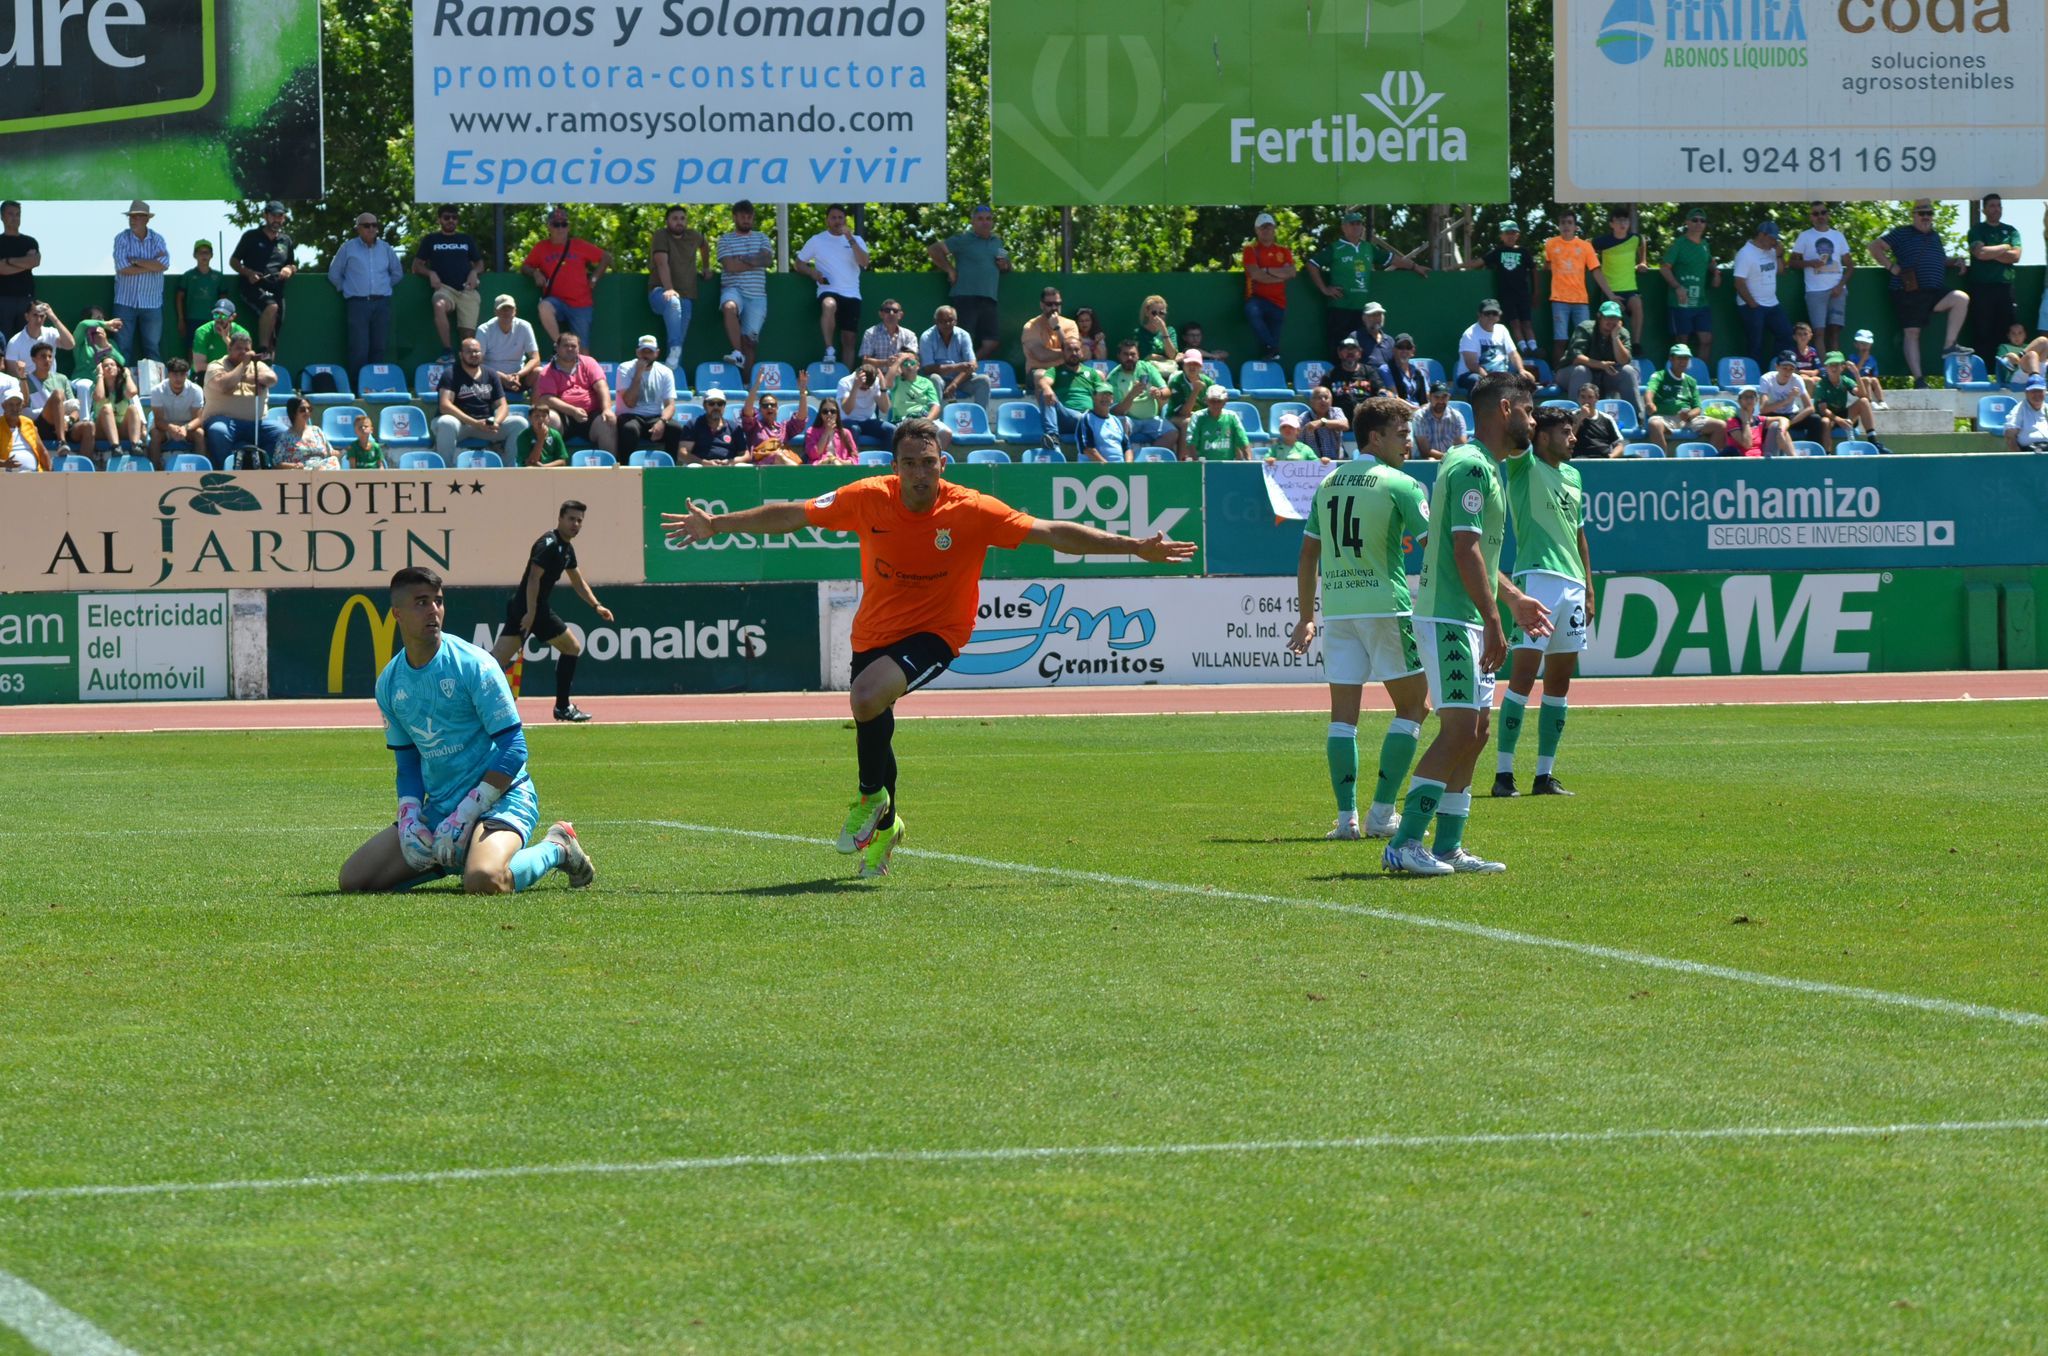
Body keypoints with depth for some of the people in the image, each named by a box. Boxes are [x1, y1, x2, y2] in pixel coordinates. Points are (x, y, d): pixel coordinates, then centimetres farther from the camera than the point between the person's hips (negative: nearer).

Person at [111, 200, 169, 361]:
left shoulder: (157, 240, 2)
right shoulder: (122, 239, -2)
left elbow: (164, 265, -14)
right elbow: (123, 269, -14)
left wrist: (135, 260, -13)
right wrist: (152, 265, -10)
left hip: (151, 302, 1)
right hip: (125, 301, -1)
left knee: (153, 347, 5)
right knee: (123, 347, 0)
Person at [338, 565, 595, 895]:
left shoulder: (474, 665, -11)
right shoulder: (390, 683, 7)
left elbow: (513, 750, -13)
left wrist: (465, 815, -18)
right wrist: (410, 818, -3)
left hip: (501, 797, -6)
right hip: (438, 808, 6)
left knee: (483, 881, -36)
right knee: (353, 879, -5)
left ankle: (556, 847, -4)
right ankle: (451, 857, 14)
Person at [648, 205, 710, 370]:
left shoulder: (693, 236, 13)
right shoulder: (660, 237, -4)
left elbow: (705, 245, 38)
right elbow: (662, 263, -19)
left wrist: (706, 267, 38)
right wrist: (669, 289, -32)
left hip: (686, 296, 5)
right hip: (660, 292, -5)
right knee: (672, 302, -40)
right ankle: (675, 350, -48)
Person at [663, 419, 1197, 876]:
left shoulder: (972, 511, -18)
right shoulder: (868, 499, -12)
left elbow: (1052, 533, -15)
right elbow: (792, 515, 0)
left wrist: (1136, 548, -19)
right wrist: (716, 525, 2)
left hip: (936, 633, -4)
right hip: (874, 631, 4)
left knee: (867, 697, -29)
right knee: (875, 732, 10)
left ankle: (872, 800, -4)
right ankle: (887, 823, 39)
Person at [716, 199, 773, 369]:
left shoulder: (762, 238, 18)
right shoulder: (725, 239, 10)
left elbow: (767, 259, -1)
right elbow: (730, 266, -5)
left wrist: (743, 259, -7)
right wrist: (757, 262, -1)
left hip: (757, 294, 3)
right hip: (734, 289, -3)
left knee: (749, 337, -3)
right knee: (730, 307, -37)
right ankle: (737, 354, -41)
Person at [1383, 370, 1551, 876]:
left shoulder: (1485, 468, 18)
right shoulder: (1471, 467, -14)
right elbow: (1465, 550, -21)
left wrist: (1513, 598, 31)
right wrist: (1493, 621, -23)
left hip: (1466, 622, 11)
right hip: (1449, 620, -11)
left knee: (1473, 734, 10)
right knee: (1459, 729, -15)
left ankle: (1448, 848, 12)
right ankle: (1404, 845, -17)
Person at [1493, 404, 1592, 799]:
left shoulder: (1572, 476, 20)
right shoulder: (1525, 466, 1)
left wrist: (1589, 589, 21)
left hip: (1572, 585, 7)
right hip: (1537, 578, -7)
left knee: (1560, 680, 7)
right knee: (1524, 674, -11)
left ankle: (1545, 774, 12)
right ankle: (1503, 773, -10)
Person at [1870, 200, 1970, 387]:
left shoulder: (1935, 236, 22)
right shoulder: (1901, 234, 6)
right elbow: (1875, 246, 1)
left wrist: (1954, 262, 13)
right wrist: (1890, 266, -7)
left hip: (1934, 292, 4)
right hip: (1909, 293, -4)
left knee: (1962, 298, -20)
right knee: (1912, 332, -6)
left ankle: (1949, 345, -16)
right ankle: (1918, 379, -6)